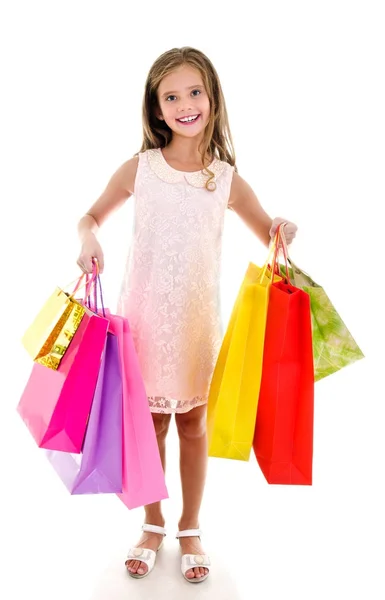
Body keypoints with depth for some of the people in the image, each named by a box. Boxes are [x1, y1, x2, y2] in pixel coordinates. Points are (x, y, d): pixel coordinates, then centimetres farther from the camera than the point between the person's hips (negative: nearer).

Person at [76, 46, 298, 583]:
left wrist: (284, 230, -20)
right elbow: (92, 216, 8)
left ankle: (190, 529, 33)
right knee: (149, 422, 13)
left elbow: (270, 237, 3)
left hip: (198, 319, 0)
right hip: (144, 315, 0)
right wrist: (88, 241, -14)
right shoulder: (139, 169, -3)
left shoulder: (227, 179, -4)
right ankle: (154, 525, 34)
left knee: (193, 423, 13)